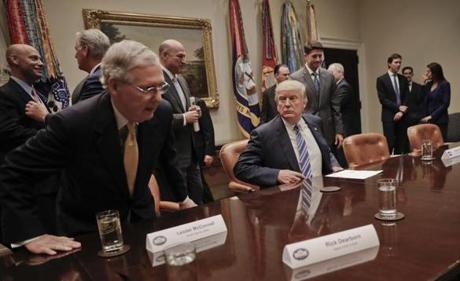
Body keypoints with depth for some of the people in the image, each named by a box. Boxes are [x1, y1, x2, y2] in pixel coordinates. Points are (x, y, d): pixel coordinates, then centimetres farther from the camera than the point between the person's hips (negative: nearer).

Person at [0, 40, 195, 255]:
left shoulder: (162, 113, -16)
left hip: (141, 217, 4)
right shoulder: (72, 123, -29)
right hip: (89, 231, -3)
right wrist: (31, 235, -21)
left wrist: (182, 196, 12)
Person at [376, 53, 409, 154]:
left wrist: (401, 111, -6)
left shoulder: (403, 79, 13)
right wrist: (398, 107, -12)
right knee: (389, 144, -7)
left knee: (401, 145, 4)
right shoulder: (381, 79, -1)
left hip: (402, 116, 5)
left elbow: (406, 97, 9)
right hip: (389, 116, -4)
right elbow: (383, 99, -8)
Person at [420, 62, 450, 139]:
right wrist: (425, 84, 3)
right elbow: (425, 102, 4)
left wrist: (432, 116, -14)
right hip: (428, 120, 5)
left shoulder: (445, 84, -3)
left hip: (440, 120, -5)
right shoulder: (429, 85, 13)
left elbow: (445, 104, -9)